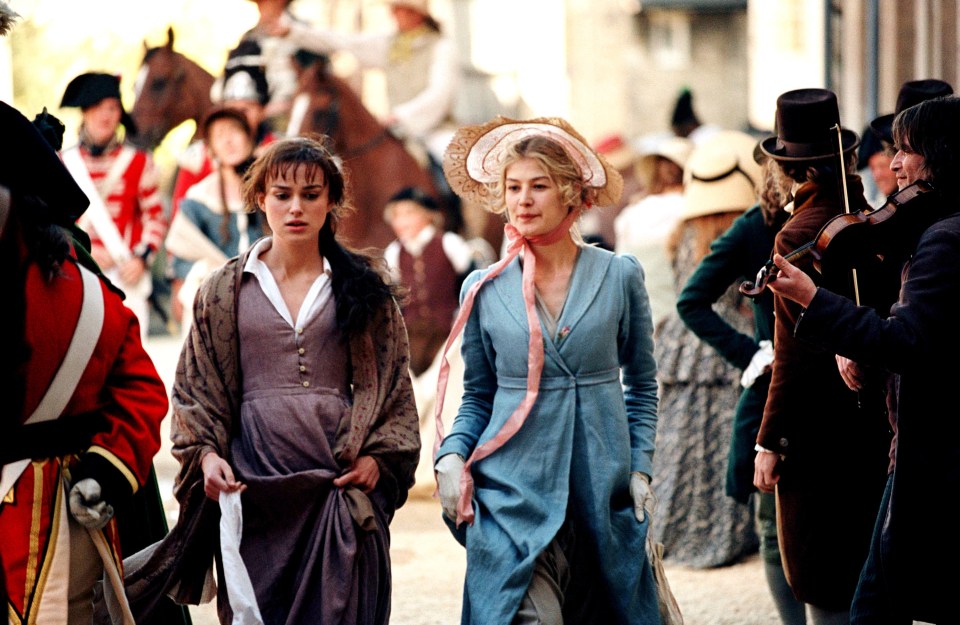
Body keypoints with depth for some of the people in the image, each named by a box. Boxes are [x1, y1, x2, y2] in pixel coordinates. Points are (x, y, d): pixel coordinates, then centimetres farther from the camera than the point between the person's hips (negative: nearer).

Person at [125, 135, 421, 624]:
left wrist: (377, 456, -5)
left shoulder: (363, 290, 9)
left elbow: (393, 386, 10)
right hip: (253, 487, 0)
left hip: (342, 486, 0)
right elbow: (196, 388, 11)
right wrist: (206, 453, -5)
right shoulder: (225, 290, 10)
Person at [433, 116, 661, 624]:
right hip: (515, 491, -1)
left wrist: (641, 468, 2)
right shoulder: (483, 290, 3)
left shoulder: (619, 276, 2)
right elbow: (478, 397, 11)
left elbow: (641, 386, 11)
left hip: (604, 496, 1)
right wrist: (452, 454, -6)